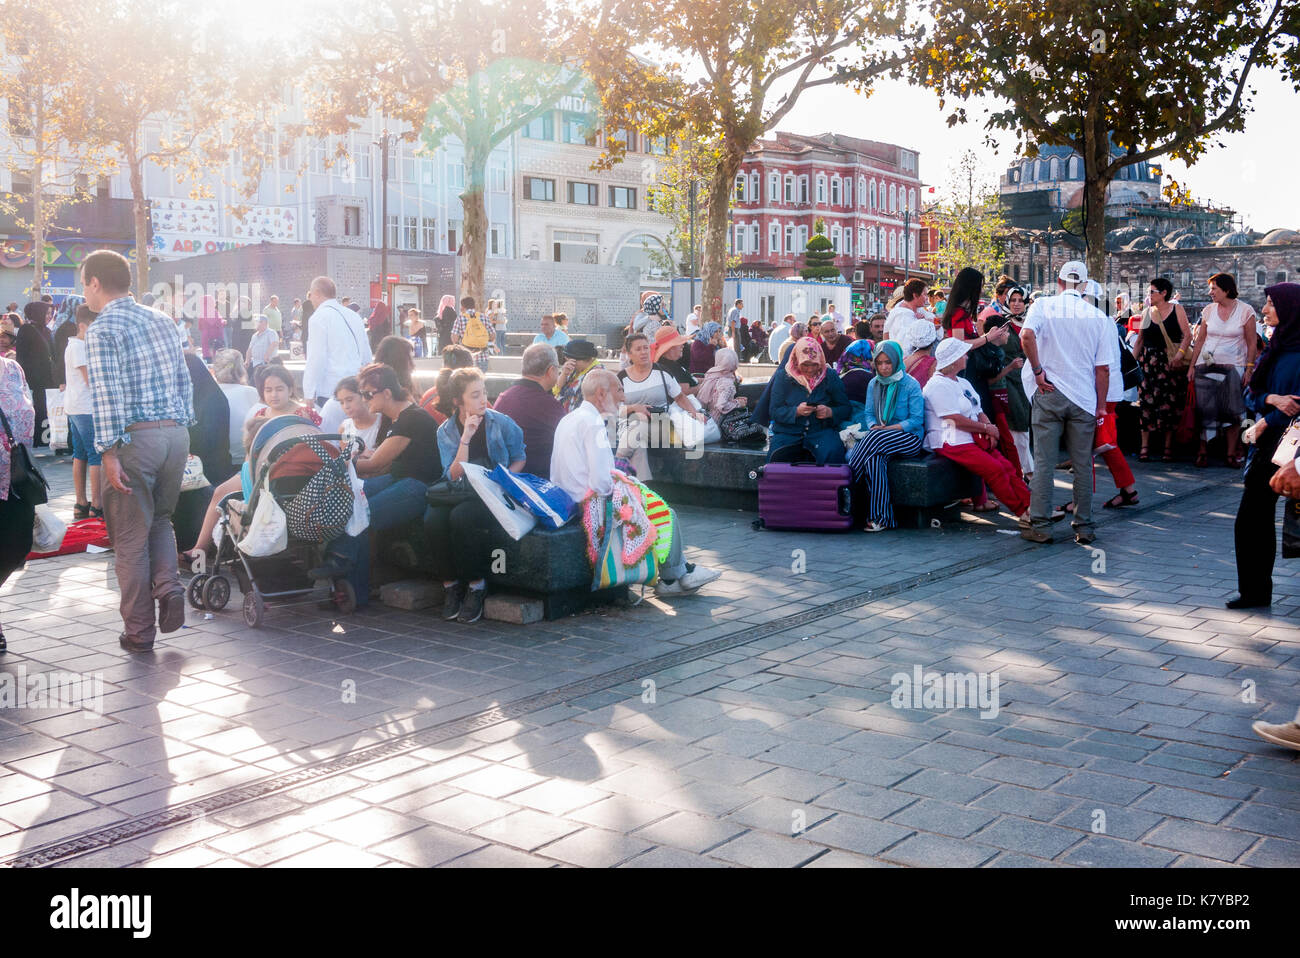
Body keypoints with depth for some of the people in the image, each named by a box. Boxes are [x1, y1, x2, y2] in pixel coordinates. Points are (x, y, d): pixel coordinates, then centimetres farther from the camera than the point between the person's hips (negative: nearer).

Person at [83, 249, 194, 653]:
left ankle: (139, 631, 10)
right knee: (160, 518, 24)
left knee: (131, 536, 4)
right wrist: (182, 429, 16)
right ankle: (168, 586, 2)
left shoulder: (102, 329, -8)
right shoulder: (162, 320, 12)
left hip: (135, 437, -6)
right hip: (176, 432, 6)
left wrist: (109, 451, -16)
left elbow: (107, 394, -16)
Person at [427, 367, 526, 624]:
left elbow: (520, 460, 8)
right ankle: (450, 584, -11)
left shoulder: (502, 423, 2)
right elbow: (454, 475, -4)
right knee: (433, 519, -29)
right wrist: (466, 438, -14)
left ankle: (476, 584, -18)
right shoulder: (446, 431, 6)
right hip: (459, 494, 3)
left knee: (462, 516, -34)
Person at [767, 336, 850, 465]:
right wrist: (796, 411, -19)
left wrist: (830, 412, -15)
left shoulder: (830, 376, 7)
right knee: (776, 457, -29)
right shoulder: (783, 378, 4)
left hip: (821, 430, 0)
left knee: (833, 454, -31)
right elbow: (775, 411, 0)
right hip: (788, 431, 0)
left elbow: (846, 408, 7)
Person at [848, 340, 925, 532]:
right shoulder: (873, 384, 14)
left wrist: (888, 429, -17)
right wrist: (874, 426, -10)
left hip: (910, 438, -4)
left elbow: (917, 420, -7)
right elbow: (868, 413, 14)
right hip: (881, 438, 4)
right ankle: (880, 518, -34)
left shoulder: (911, 385, -3)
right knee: (874, 458, -32)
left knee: (875, 439, -35)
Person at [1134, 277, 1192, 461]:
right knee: (1147, 402, -3)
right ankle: (1145, 446, 0)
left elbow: (1188, 335, -5)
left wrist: (1180, 353, -19)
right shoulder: (1146, 313, 11)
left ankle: (1168, 446, 6)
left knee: (1170, 404, -1)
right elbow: (1140, 340, 15)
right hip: (1148, 361, 3)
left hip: (1171, 362, -3)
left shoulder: (1176, 310, 1)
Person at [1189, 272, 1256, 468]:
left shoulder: (1245, 311, -3)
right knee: (1205, 409, -1)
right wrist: (1192, 366, 6)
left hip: (1233, 367, -2)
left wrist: (1249, 369, -6)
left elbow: (1252, 344, -1)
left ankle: (1232, 453, 8)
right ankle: (1202, 451, 6)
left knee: (1232, 412, -1)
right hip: (1206, 366, 2)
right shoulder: (1208, 310, 5)